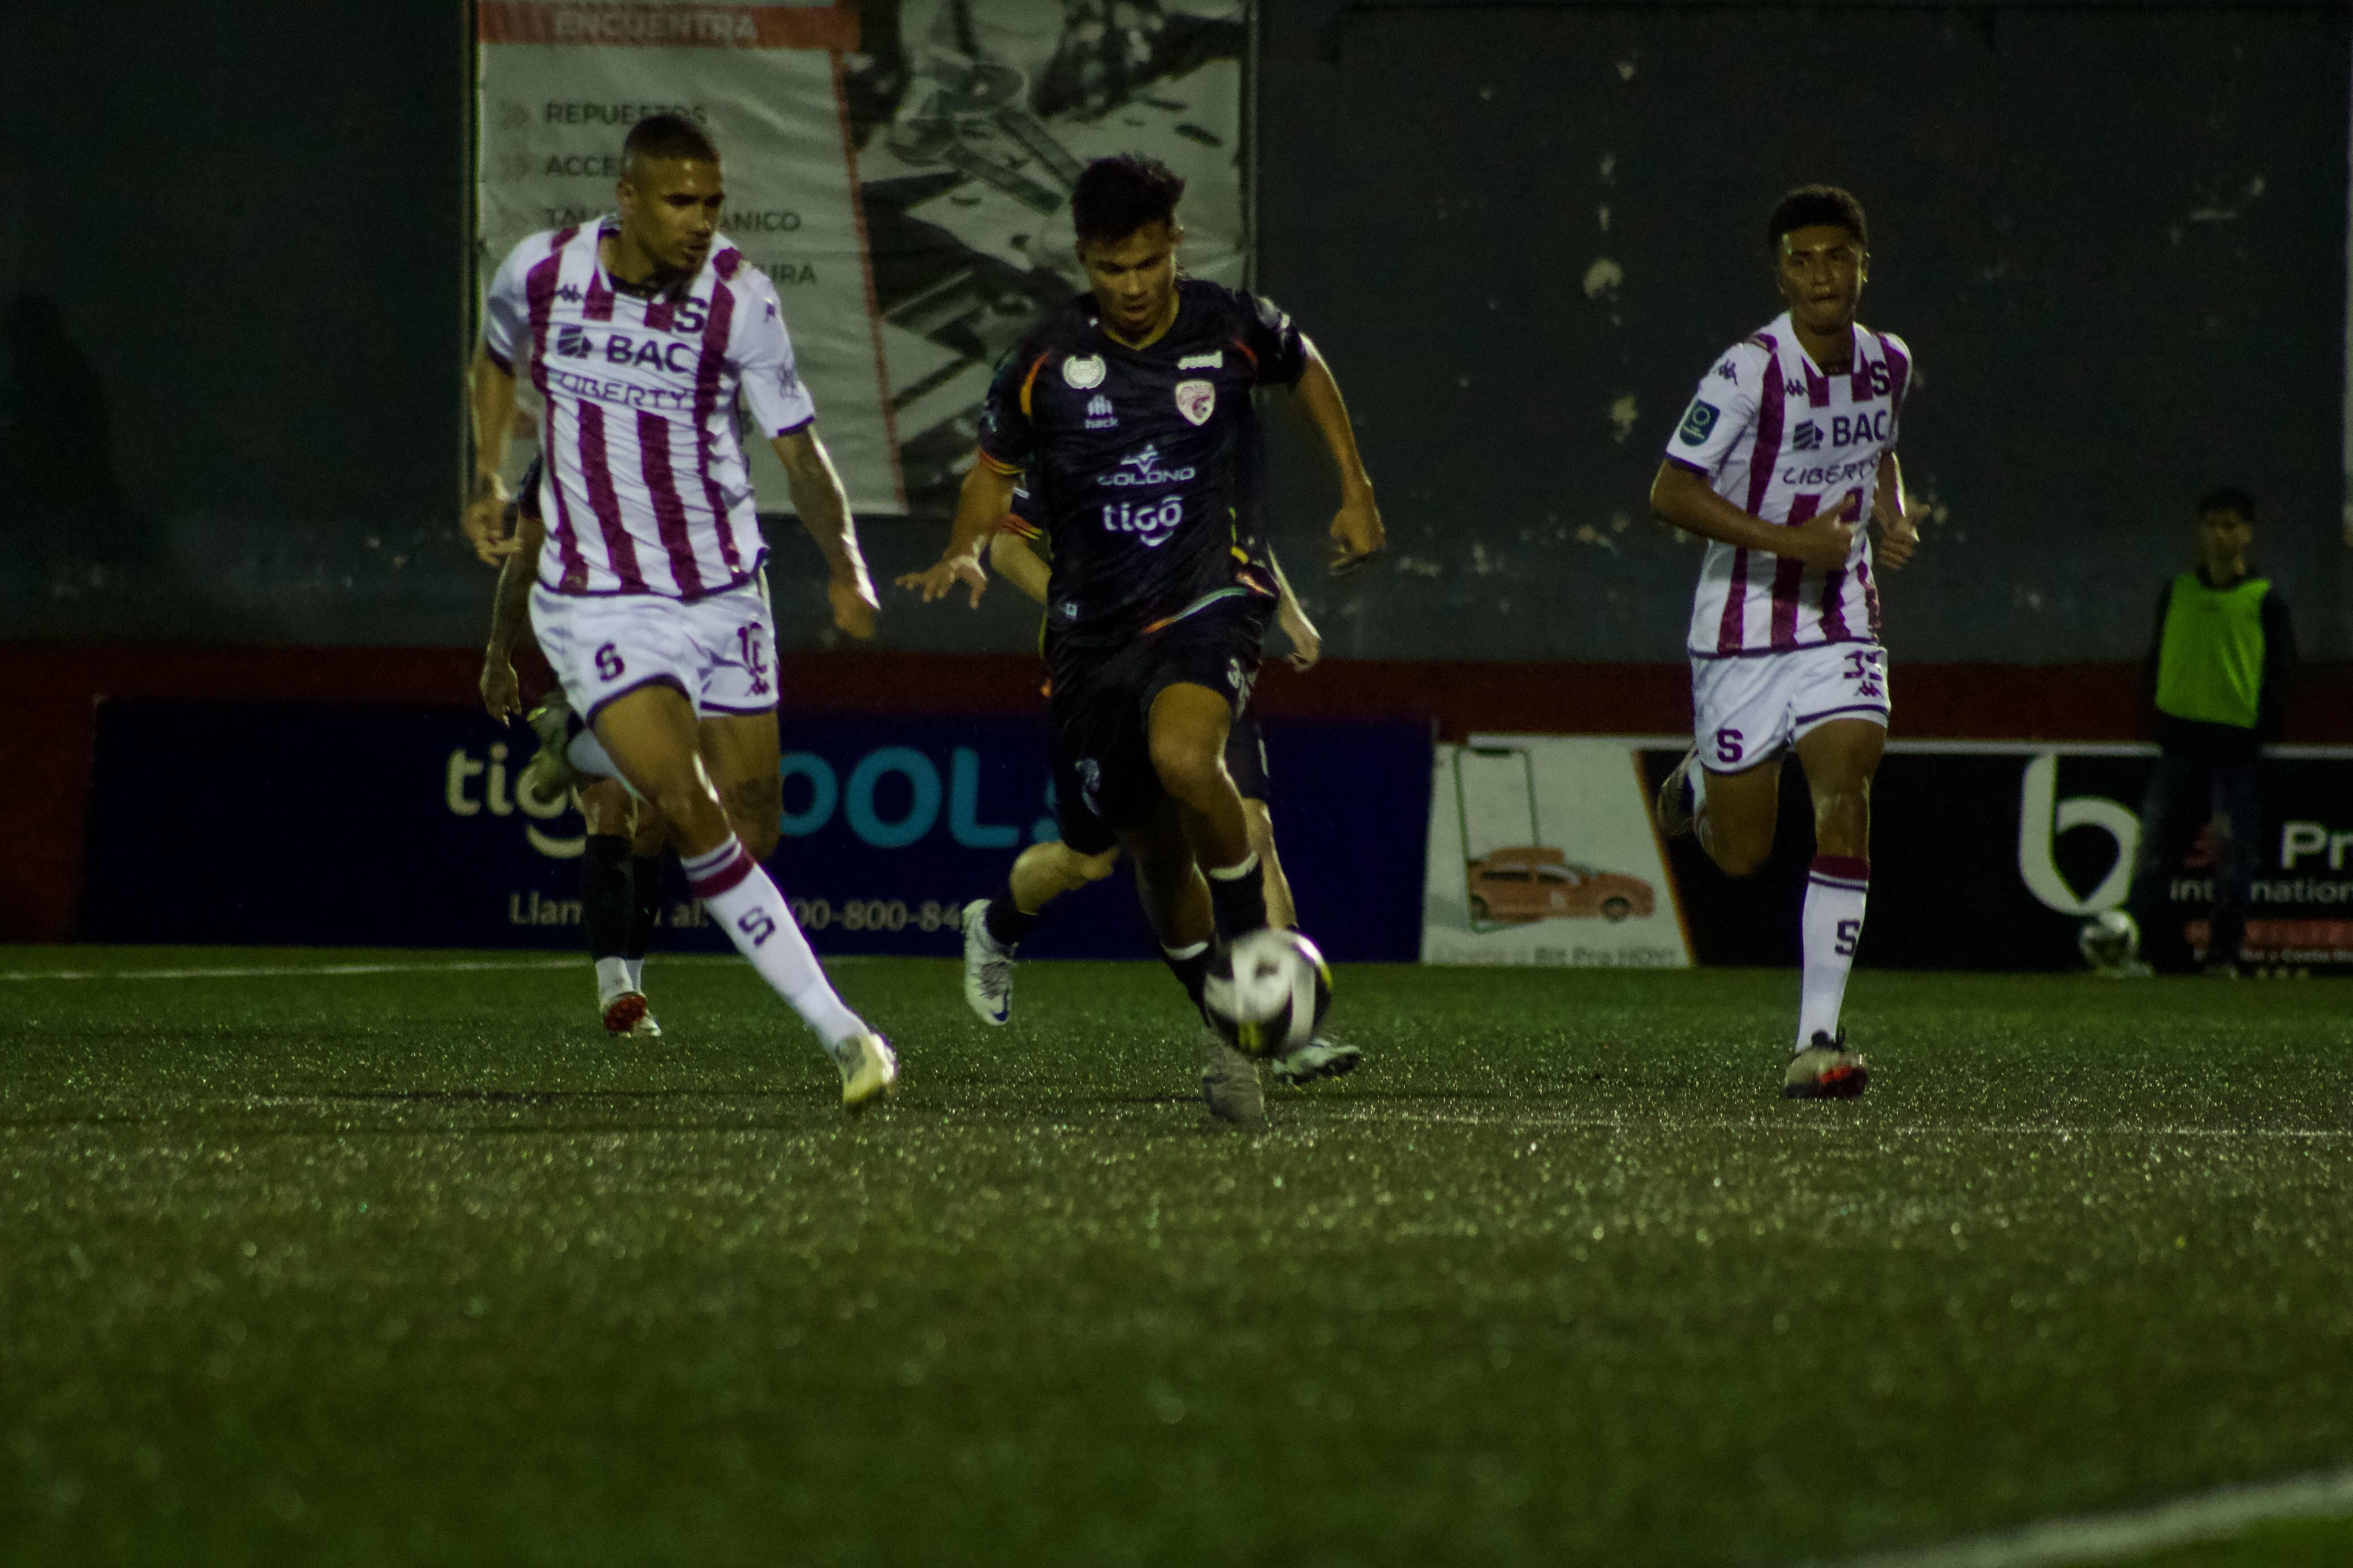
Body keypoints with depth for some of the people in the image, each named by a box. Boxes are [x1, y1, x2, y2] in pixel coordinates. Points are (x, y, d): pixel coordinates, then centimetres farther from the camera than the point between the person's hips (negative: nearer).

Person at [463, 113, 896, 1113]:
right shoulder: (541, 274, -7)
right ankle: (837, 1031, -16)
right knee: (692, 814, -18)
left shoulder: (740, 302, -10)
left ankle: (592, 757, 36)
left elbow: (796, 446, -3)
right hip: (597, 605, -2)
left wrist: (845, 568, -9)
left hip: (722, 595, 2)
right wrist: (487, 480, 12)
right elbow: (497, 355, 16)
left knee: (751, 832, 5)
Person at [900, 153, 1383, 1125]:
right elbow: (995, 470, 9)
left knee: (1184, 759, -33)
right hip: (1094, 626, 3)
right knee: (1155, 850, 10)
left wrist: (1355, 491, 17)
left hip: (1209, 599, -3)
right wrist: (964, 552, -10)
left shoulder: (1234, 328, -5)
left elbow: (1306, 370, 18)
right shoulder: (1049, 360, -4)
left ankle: (1255, 948, -13)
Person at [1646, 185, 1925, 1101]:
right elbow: (1671, 492, -16)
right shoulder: (1749, 372, -16)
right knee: (1742, 856, 5)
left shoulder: (1890, 365, 3)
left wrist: (1895, 518, 4)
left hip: (1841, 626, 3)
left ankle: (1819, 1039, -16)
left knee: (1845, 801, -18)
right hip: (1744, 626, -3)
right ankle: (1700, 788, 45)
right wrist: (1790, 541, -23)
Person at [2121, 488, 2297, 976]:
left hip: (2238, 748, -3)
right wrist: (2157, 715, 4)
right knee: (2153, 850, -2)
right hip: (2181, 744, 3)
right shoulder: (2177, 593, 11)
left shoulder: (2265, 600, 2)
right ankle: (2155, 949, 3)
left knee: (2233, 856, 0)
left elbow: (2281, 671, 2)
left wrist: (2262, 730, -6)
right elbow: (2156, 660, 15)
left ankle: (2224, 954, 7)